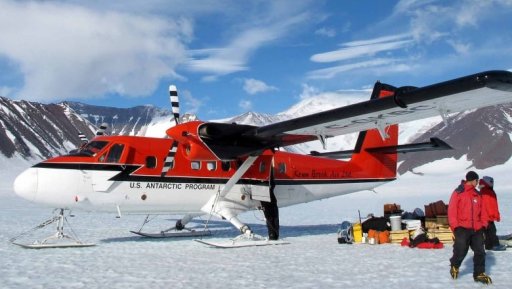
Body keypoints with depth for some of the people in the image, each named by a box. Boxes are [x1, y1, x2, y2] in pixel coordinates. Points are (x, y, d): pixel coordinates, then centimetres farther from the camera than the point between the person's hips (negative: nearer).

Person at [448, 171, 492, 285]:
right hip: (462, 228, -5)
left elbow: (483, 211, 15)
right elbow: (452, 211, -7)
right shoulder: (458, 193, -3)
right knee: (460, 251, -1)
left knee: (480, 252, 3)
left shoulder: (478, 194, 13)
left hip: (477, 229, 5)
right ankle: (454, 267, 26)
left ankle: (479, 274, 14)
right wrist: (455, 226, -12)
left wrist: (484, 225, 4)